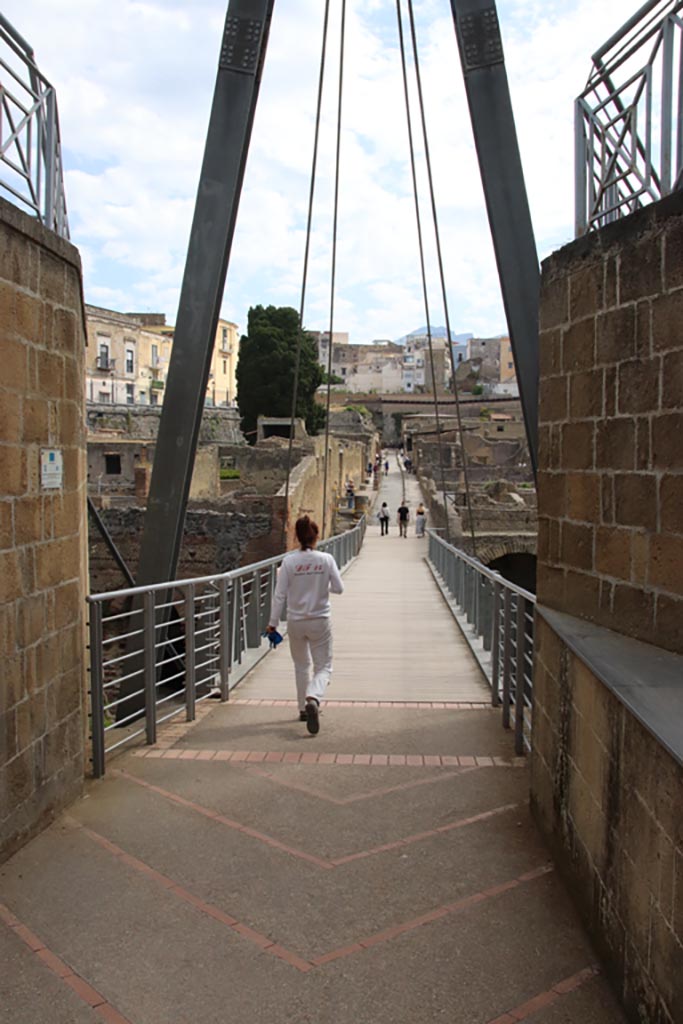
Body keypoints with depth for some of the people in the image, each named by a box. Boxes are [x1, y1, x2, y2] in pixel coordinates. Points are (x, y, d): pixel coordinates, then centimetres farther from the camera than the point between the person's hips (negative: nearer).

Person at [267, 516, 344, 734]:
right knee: (323, 667, 7)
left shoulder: (289, 561, -10)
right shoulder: (326, 559, -10)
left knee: (301, 666, 21)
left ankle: (304, 708, 30)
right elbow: (338, 588, -4)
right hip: (320, 621, -1)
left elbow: (280, 595, -8)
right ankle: (313, 699, -21)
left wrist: (273, 623, 0)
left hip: (295, 621, 1)